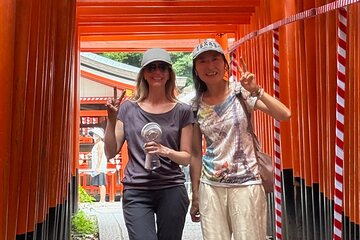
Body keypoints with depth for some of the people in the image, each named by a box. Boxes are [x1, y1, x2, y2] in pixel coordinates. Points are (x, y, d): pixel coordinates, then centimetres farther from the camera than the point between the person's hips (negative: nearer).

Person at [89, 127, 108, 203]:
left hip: (100, 167, -10)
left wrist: (98, 166, -21)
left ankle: (102, 200, -16)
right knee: (100, 184, 8)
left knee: (101, 184, -13)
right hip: (96, 168, 10)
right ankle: (101, 200, 9)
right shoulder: (96, 144, 24)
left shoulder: (100, 143, -6)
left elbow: (100, 156, -15)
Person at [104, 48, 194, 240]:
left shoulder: (182, 111, 3)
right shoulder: (128, 108, 5)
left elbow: (186, 157, 5)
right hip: (136, 191, 0)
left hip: (172, 190, 1)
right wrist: (111, 120, -8)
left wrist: (166, 152, -15)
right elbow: (111, 152, 6)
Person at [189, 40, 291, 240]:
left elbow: (285, 115, -14)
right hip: (211, 186, 2)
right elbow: (196, 154, 7)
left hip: (246, 183, -2)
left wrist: (256, 91, -23)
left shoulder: (242, 94, -5)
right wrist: (195, 196, 8)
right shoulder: (196, 107, 2)